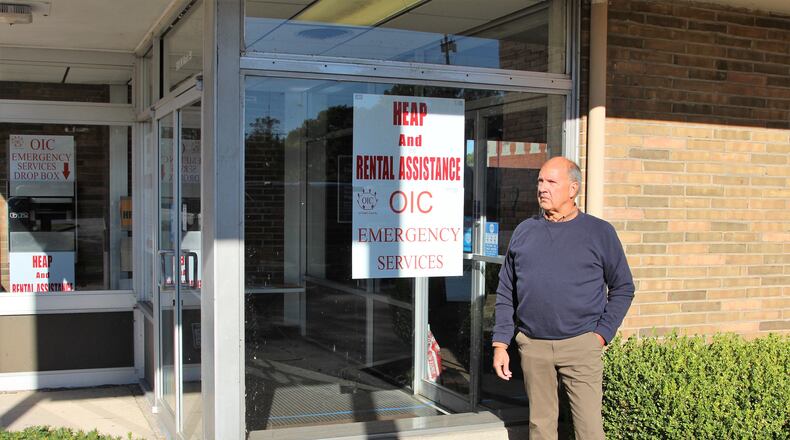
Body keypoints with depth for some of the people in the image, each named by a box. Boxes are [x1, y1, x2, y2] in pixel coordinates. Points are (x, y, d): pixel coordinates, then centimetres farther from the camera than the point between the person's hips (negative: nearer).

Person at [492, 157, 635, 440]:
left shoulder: (599, 232, 2)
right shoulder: (524, 232, 9)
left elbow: (623, 288, 6)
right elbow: (506, 292, 11)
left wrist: (602, 334, -4)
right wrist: (500, 344, 6)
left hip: (581, 345, -2)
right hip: (532, 346, 3)